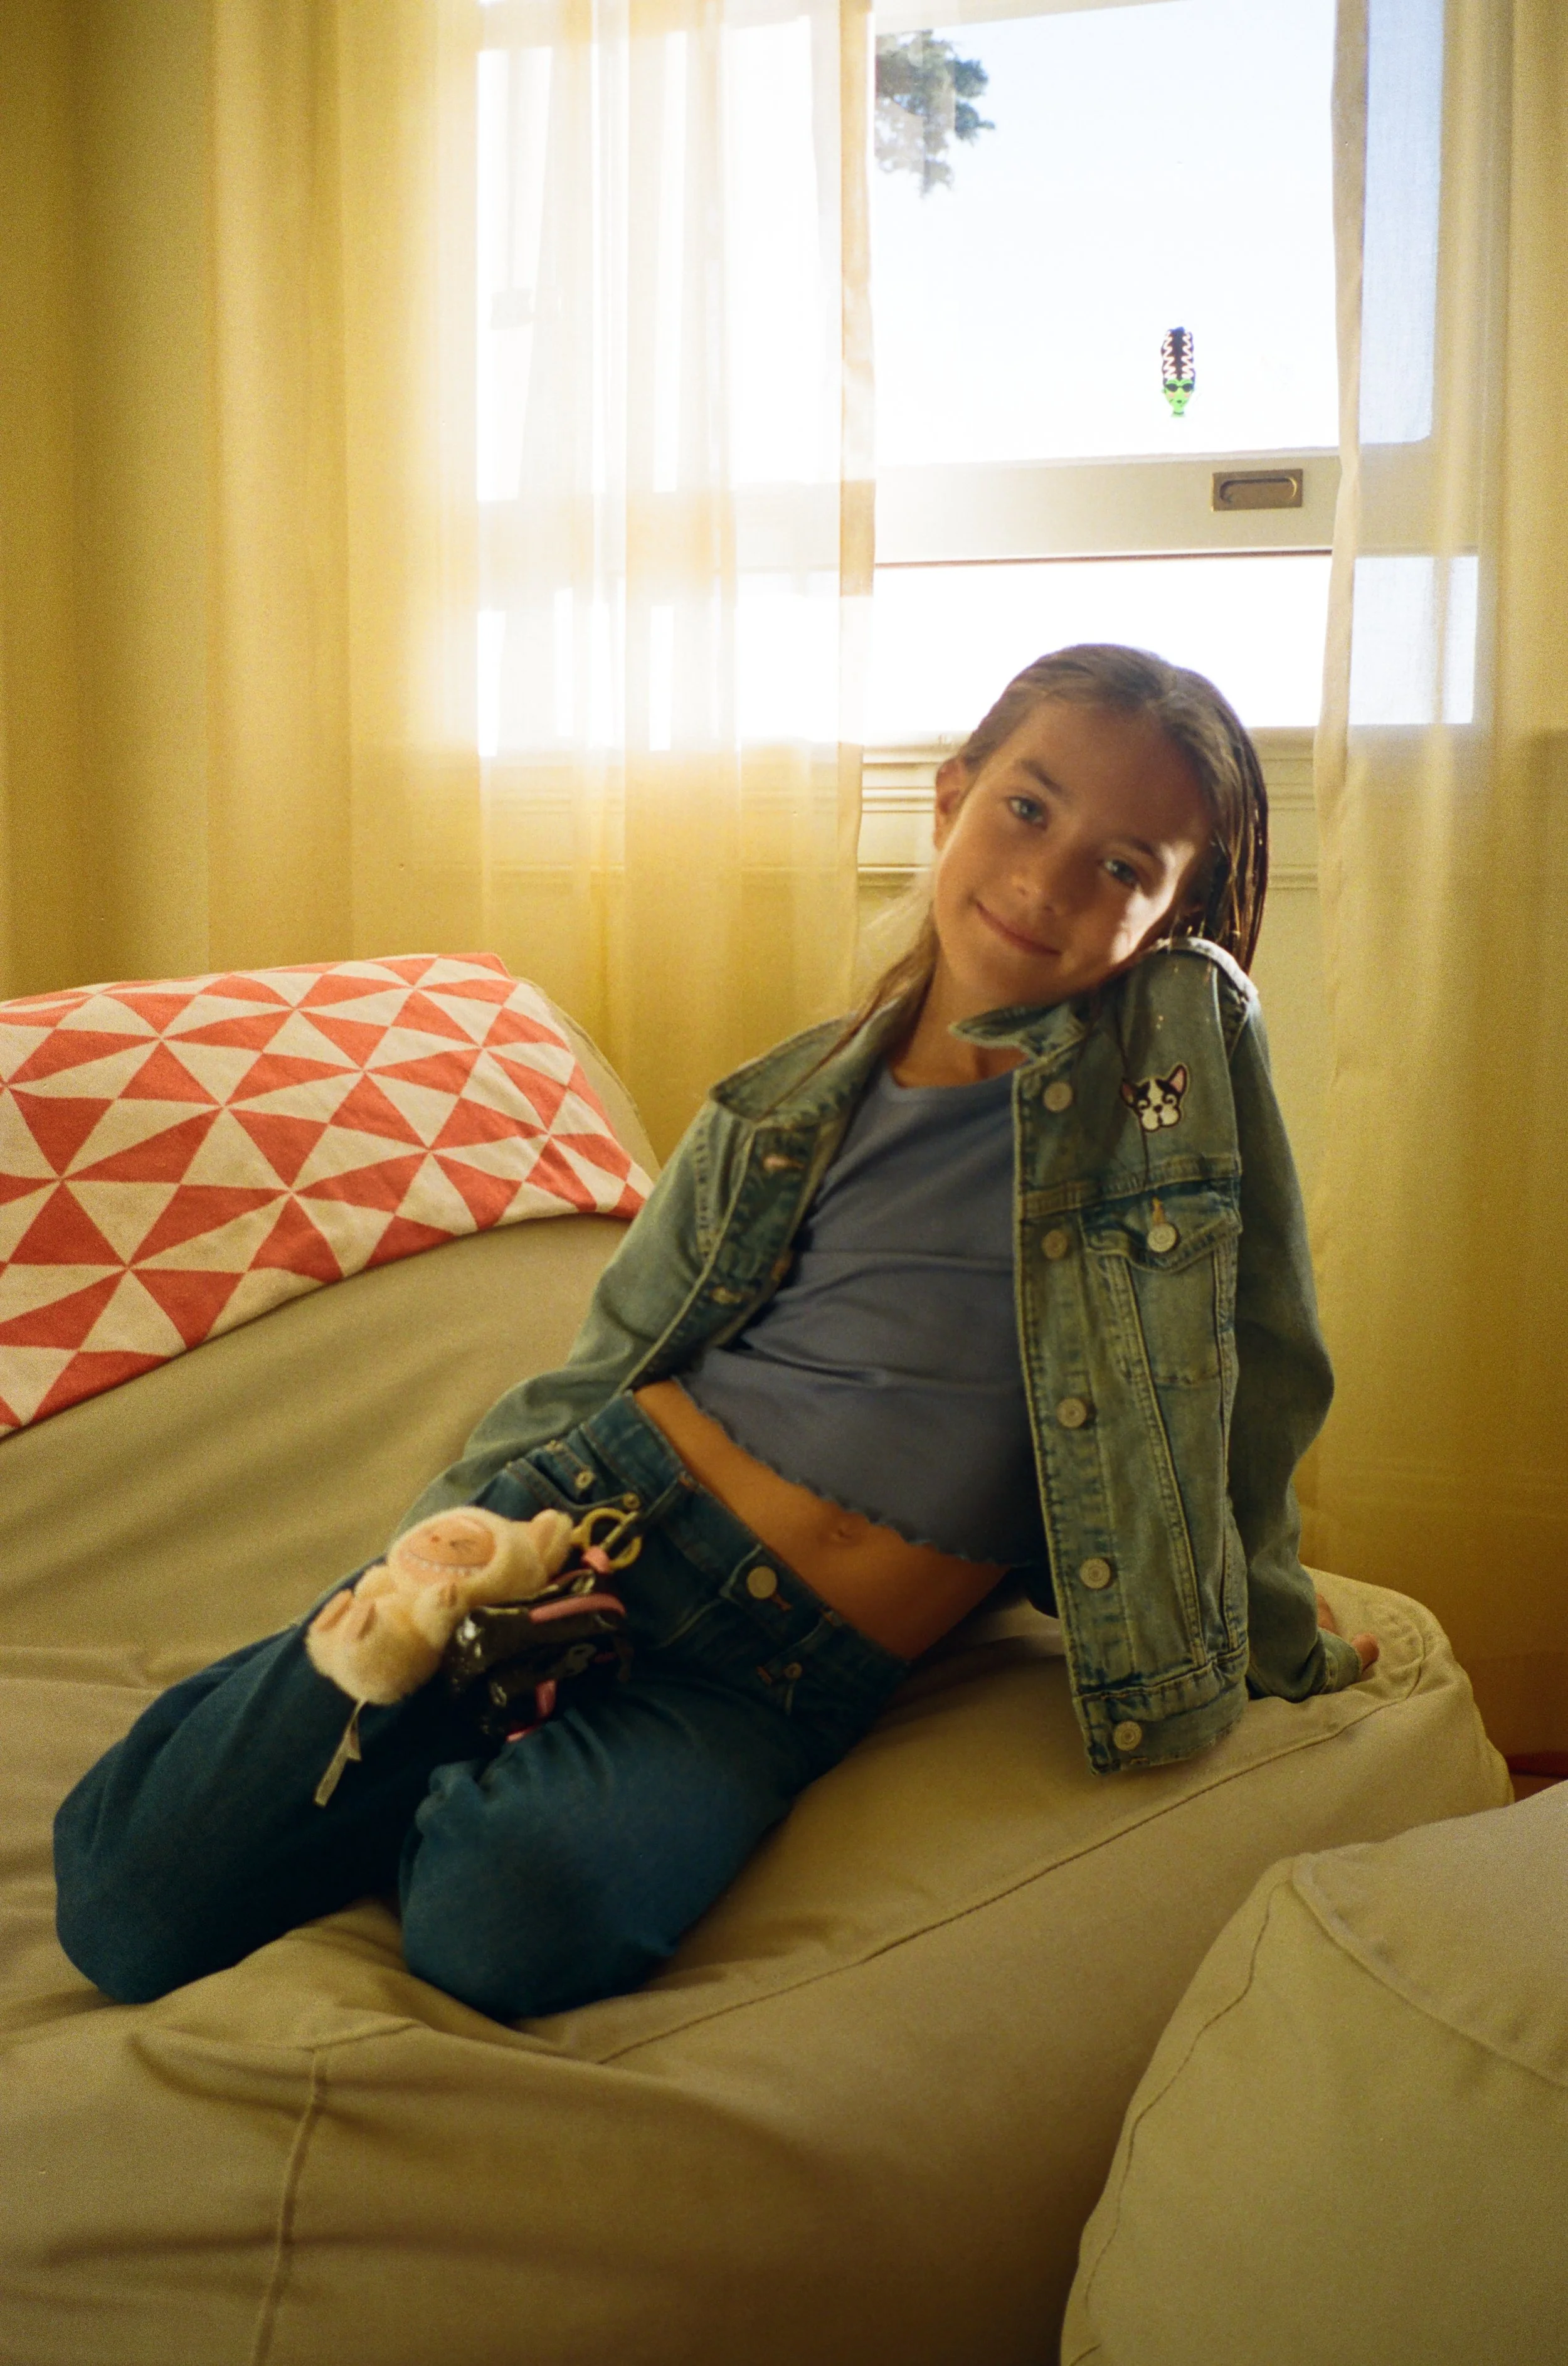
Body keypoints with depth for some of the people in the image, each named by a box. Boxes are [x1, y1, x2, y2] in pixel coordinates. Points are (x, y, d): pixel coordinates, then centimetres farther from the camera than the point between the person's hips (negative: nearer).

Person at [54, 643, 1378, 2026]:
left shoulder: (1191, 1032, 0)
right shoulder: (784, 1109, 9)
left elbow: (1248, 1380, 8)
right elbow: (609, 1364, 13)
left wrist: (1264, 1626, 17)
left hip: (793, 1675, -2)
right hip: (595, 1527, 3)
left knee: (511, 1918, -34)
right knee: (133, 1903, -9)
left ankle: (490, 1788, 0)